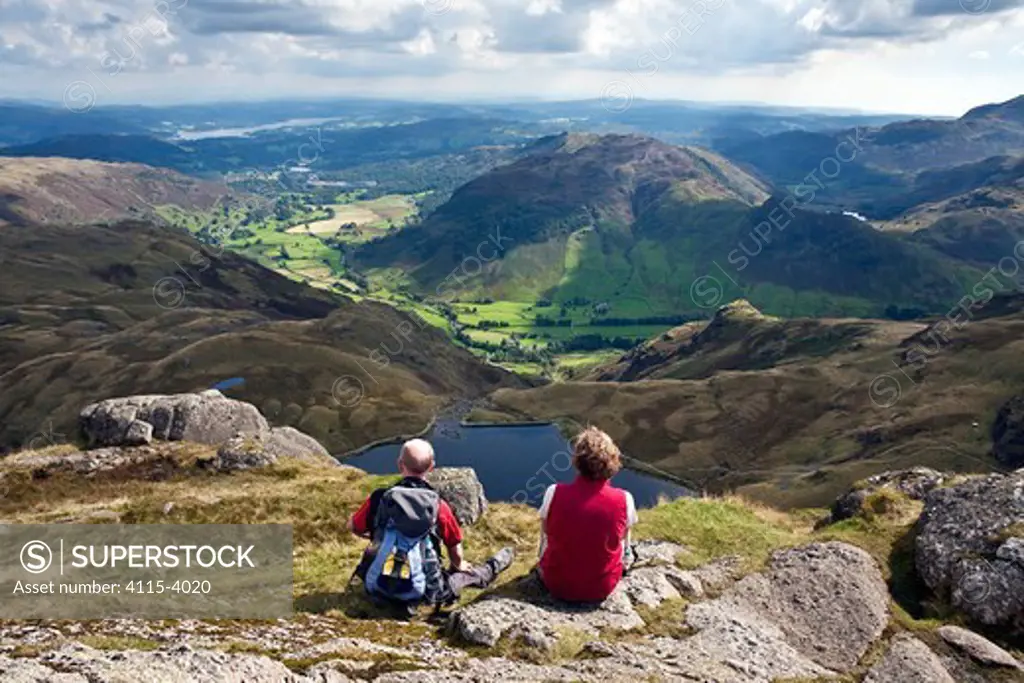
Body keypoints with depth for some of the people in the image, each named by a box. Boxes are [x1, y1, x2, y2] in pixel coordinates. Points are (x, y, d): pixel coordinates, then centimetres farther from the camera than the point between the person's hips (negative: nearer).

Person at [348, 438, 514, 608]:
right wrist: (459, 565, 26)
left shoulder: (379, 498, -10)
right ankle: (492, 568, 50)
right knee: (465, 575, 26)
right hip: (417, 595, -1)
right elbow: (455, 547, 3)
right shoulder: (438, 505, -12)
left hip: (376, 587, 2)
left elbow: (353, 527, 8)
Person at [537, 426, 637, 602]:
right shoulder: (624, 500, -20)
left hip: (557, 585, 0)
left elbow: (546, 534, -2)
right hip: (603, 588, 0)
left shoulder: (554, 492, -21)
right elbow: (622, 539, 0)